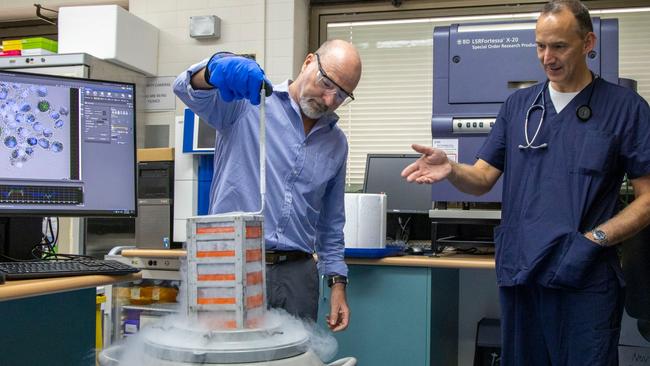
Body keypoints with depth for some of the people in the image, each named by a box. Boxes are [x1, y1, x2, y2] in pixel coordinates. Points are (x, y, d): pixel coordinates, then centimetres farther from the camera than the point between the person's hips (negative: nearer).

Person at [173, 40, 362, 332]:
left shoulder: (336, 142, 14)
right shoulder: (246, 103, -1)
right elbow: (188, 88, -16)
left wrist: (338, 283, 12)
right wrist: (218, 67, -38)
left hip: (296, 275, 4)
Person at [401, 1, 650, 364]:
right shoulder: (518, 105, 11)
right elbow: (482, 178, 7)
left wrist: (594, 239, -16)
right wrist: (451, 169, -14)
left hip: (586, 278, -3)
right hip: (519, 273, 4)